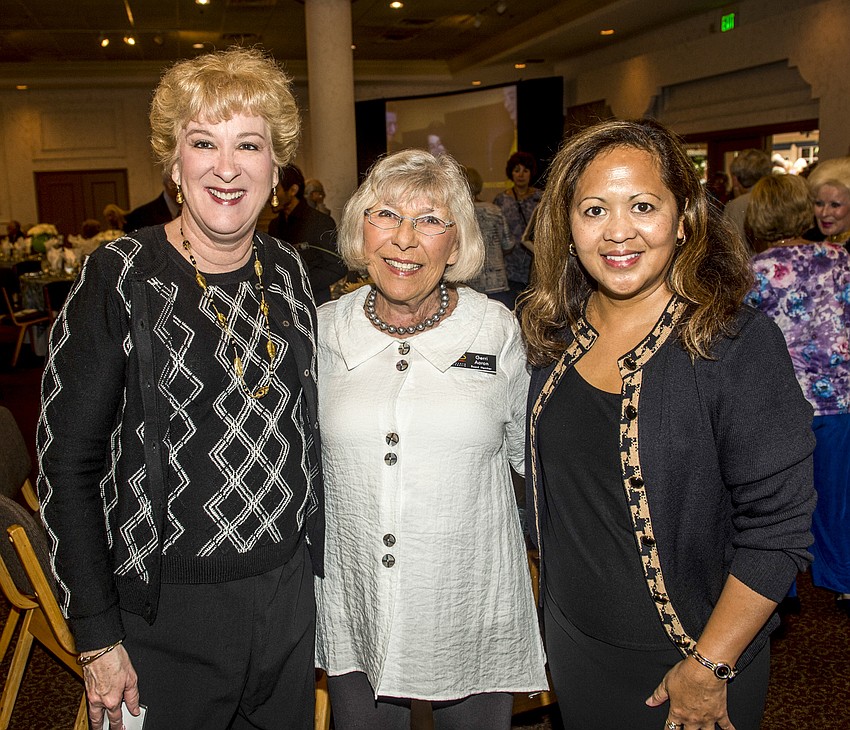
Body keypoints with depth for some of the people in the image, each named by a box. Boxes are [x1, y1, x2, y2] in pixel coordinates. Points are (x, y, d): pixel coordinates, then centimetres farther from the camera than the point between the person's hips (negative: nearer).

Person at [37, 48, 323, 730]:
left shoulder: (288, 271, 1)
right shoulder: (120, 277, -13)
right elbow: (67, 463, -12)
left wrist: (320, 560, 11)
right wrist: (99, 638, -11)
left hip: (290, 592, 5)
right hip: (167, 612, -4)